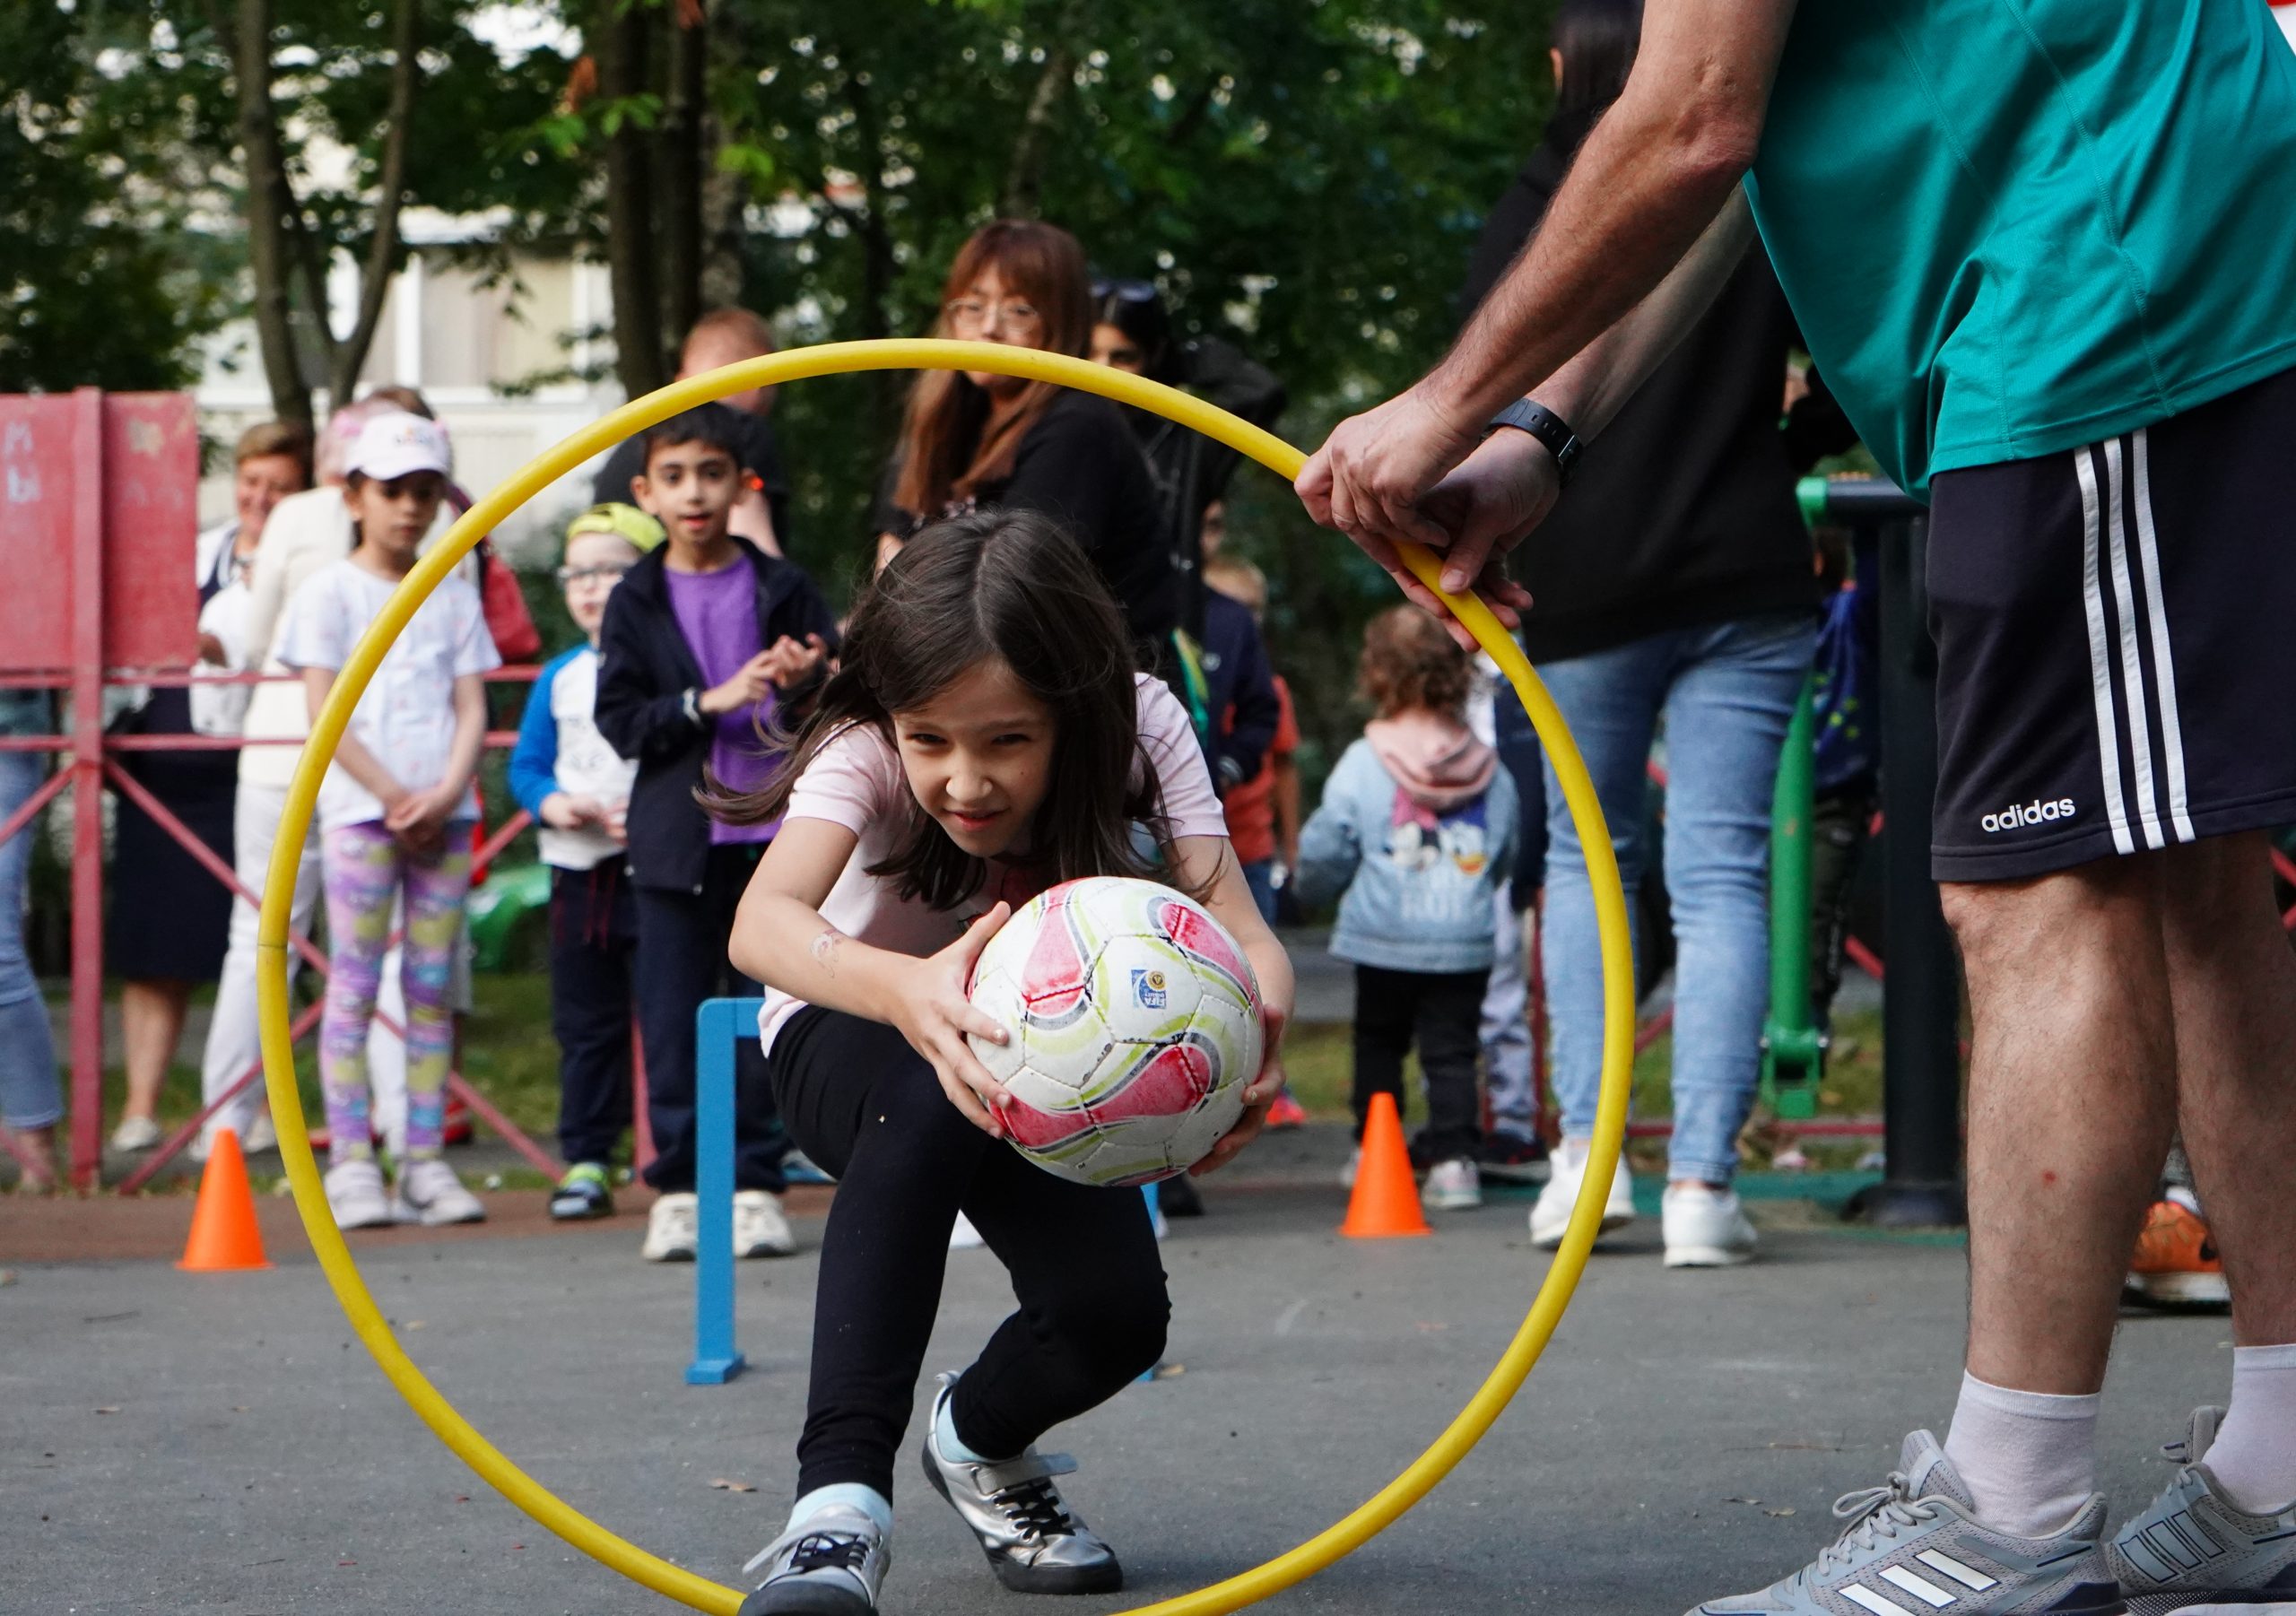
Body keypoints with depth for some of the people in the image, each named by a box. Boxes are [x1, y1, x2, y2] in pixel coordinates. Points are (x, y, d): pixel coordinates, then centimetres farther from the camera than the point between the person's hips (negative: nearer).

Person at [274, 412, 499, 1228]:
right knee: (354, 984, -5)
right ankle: (350, 1162, -5)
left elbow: (472, 709, 8)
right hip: (360, 809, -3)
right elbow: (327, 713, -4)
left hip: (444, 814, 3)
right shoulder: (330, 593, 3)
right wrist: (393, 796, -10)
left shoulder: (454, 599, 14)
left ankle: (424, 1162, 4)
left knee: (431, 987, 2)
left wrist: (444, 795, -8)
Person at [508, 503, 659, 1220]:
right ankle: (585, 1158, 14)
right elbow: (525, 765, 11)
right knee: (585, 1023, 8)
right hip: (578, 869, 4)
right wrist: (553, 805, -9)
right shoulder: (560, 678, 10)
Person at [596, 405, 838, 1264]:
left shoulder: (781, 589, 5)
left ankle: (755, 1183, 9)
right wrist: (713, 701, -15)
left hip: (770, 832, 0)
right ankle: (677, 1185, 8)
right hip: (676, 835, 0)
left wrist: (805, 687, -16)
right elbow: (619, 718, -4)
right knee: (674, 1016, 1)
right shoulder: (636, 601, 4)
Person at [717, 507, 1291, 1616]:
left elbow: (1238, 925, -33)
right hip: (855, 1044, -3)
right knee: (929, 1095, -39)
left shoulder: (1142, 732, -24)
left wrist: (1257, 1022, -58)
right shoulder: (863, 752, -31)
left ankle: (979, 1441, 18)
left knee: (1115, 1314, -20)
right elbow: (762, 922, -49)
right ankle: (841, 1492, -40)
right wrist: (906, 991, -71)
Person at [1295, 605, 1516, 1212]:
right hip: (1465, 941, 1)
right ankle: (1454, 1156, -4)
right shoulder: (1491, 772, 2)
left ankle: (1372, 1146, 21)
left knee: (1378, 1041, 15)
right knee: (1452, 1050, 4)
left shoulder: (1361, 764, -7)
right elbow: (1506, 858, 12)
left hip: (1384, 940, -1)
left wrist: (1312, 887, 19)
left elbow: (1324, 853, -2)